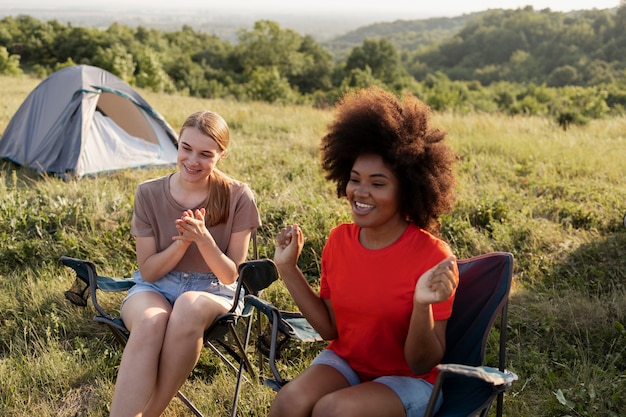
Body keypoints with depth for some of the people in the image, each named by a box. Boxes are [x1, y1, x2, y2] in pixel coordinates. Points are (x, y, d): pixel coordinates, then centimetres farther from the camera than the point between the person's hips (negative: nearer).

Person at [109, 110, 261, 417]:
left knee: (189, 306, -37)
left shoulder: (238, 197, -8)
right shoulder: (149, 194, -5)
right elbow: (148, 271, -3)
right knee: (151, 321, -36)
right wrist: (183, 242, -21)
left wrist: (204, 240, -25)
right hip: (155, 288, 1)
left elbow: (230, 276, -6)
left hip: (213, 291, 0)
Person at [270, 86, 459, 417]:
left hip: (408, 381, -4)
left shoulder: (433, 258, -20)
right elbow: (330, 328, 3)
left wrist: (423, 306, -35)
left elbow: (422, 364, -16)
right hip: (344, 362, 4)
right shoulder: (339, 240, -4)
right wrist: (288, 268, -4)